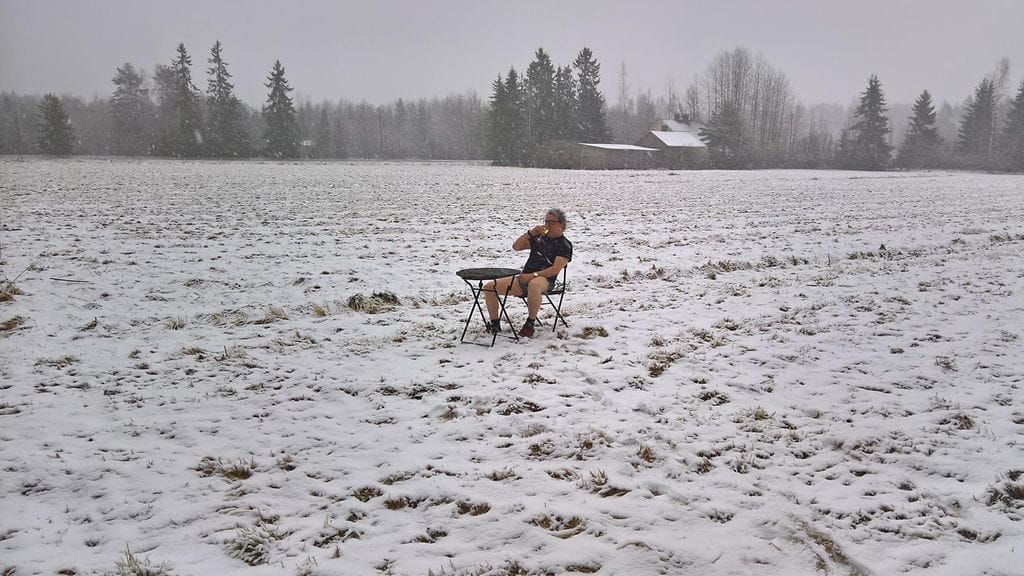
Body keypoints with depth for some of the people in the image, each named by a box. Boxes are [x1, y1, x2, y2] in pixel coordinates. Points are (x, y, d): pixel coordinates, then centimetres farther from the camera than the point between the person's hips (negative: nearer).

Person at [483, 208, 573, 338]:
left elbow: (555, 269, -12)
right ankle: (495, 324, 3)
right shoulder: (539, 237, 18)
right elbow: (516, 247, 13)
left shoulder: (565, 245, 1)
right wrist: (530, 232, -1)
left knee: (533, 284, -45)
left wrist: (532, 275, -22)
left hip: (544, 280, -6)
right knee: (489, 287, -9)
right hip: (524, 278, 6)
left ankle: (530, 324, -32)